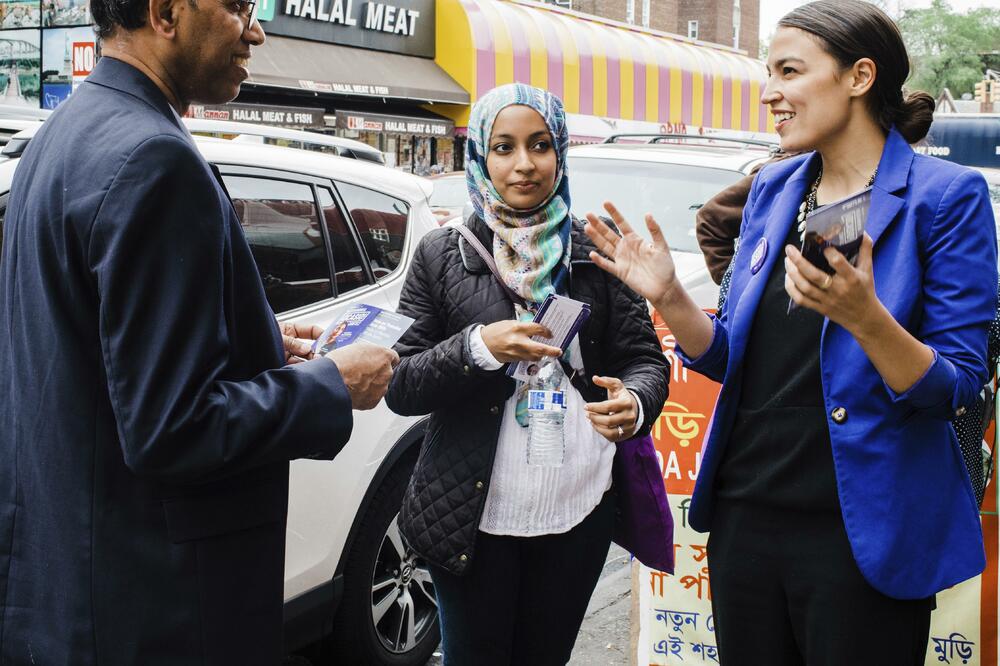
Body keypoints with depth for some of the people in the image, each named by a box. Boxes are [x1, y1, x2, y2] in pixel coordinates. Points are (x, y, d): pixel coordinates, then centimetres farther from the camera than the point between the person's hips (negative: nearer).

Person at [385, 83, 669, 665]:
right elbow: (400, 387, -2)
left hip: (580, 510, 1)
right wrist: (479, 348, -20)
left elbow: (645, 359, 3)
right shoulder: (442, 256, 0)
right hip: (473, 514, -1)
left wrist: (634, 404, -20)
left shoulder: (596, 253, 2)